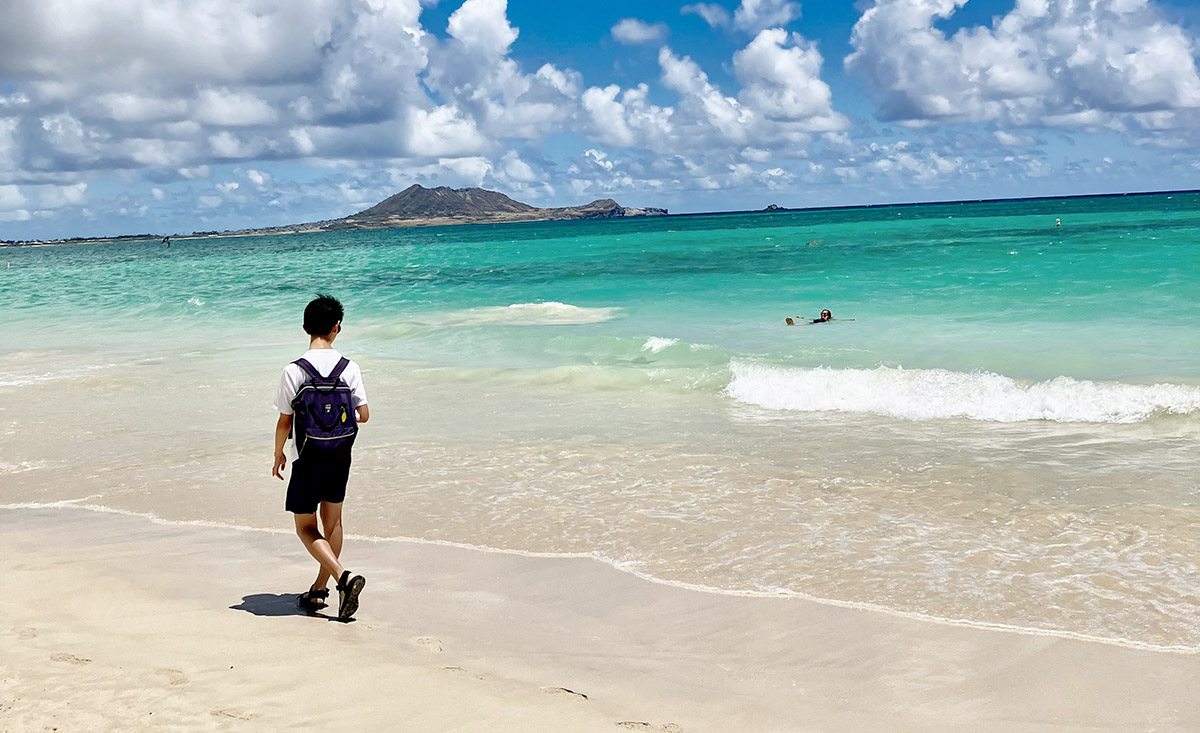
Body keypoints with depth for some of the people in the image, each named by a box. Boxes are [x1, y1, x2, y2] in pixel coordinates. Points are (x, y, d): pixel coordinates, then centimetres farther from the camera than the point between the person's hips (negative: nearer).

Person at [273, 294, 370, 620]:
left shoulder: (293, 371, -15)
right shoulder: (350, 368, -7)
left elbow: (284, 422, -9)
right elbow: (363, 415, -4)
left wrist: (278, 453, 8)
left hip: (308, 459, -3)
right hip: (340, 458, 3)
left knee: (306, 528, 6)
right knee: (332, 522, 17)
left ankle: (343, 576, -15)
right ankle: (319, 590, 24)